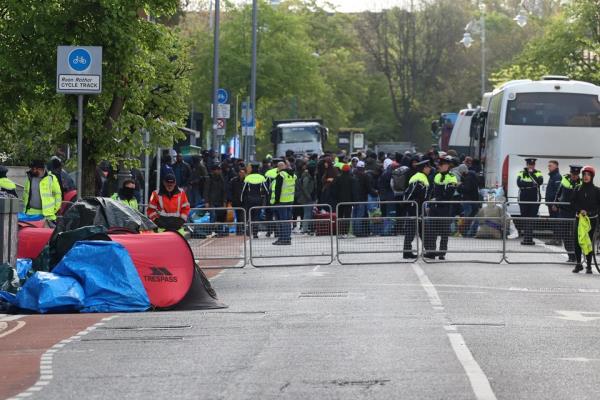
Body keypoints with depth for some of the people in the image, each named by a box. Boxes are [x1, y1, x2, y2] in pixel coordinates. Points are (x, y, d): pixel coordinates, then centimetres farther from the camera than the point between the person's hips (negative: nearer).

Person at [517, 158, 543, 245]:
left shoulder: (538, 173, 4)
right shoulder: (521, 173, 7)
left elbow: (540, 182, -15)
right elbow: (519, 183, -9)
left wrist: (532, 174, -17)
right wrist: (531, 184, -14)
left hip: (534, 199, -2)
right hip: (523, 199, 2)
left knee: (532, 219, -6)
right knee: (524, 218, 3)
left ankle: (529, 238, -4)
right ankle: (526, 239, 8)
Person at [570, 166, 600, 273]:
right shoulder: (577, 189, 5)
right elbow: (573, 203, 4)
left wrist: (589, 212, -14)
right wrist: (580, 210, -12)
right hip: (579, 218, 2)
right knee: (577, 241, -3)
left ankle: (589, 265, 5)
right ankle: (578, 264, 9)